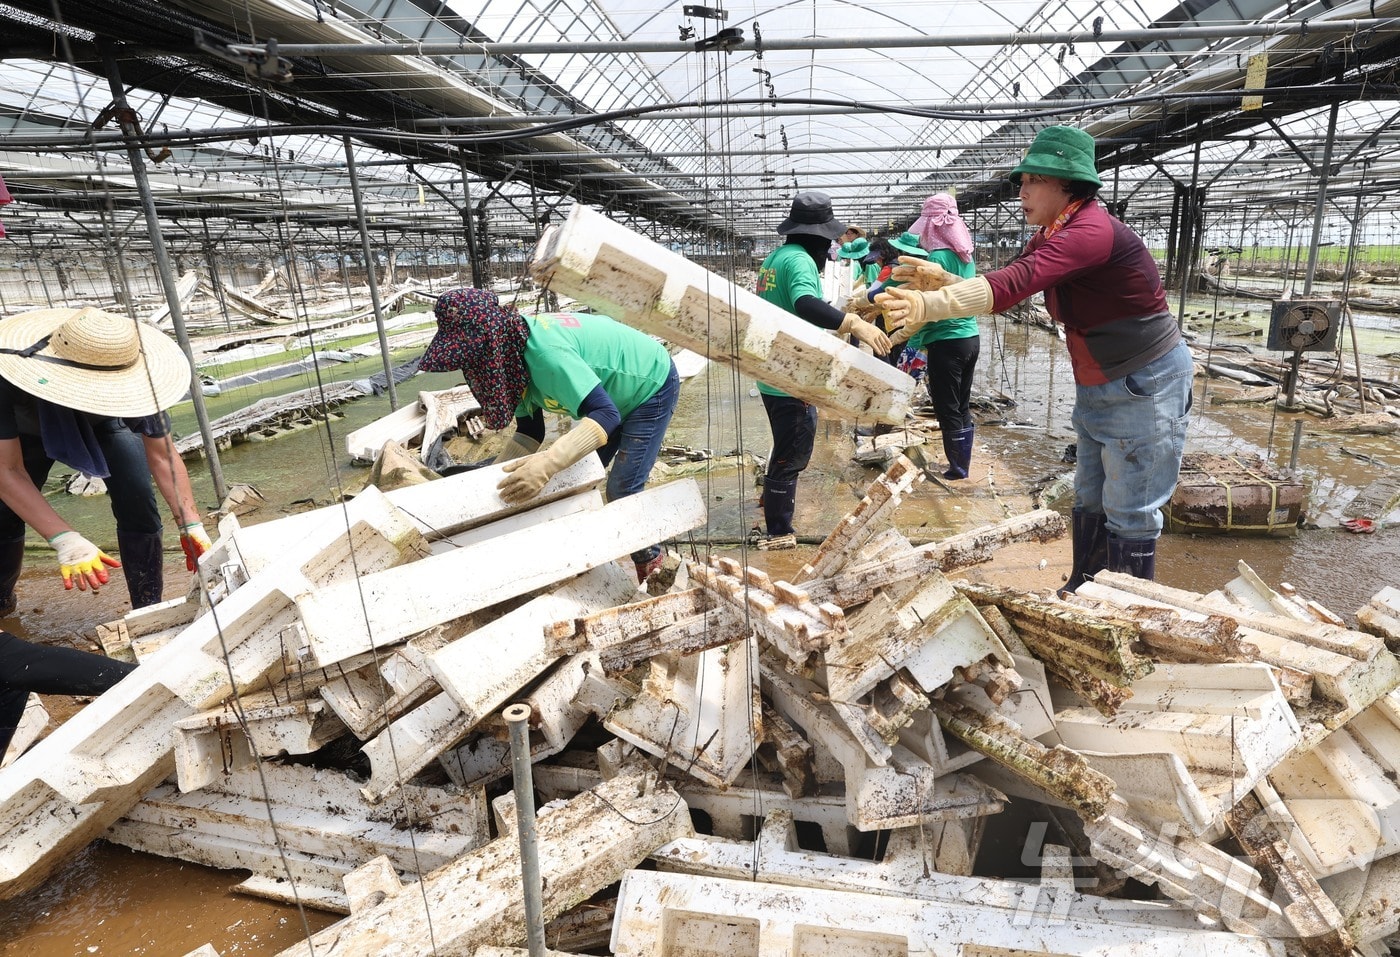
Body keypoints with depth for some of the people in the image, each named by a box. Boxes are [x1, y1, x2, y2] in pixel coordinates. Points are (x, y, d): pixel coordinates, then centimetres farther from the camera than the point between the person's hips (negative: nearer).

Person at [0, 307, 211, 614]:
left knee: (138, 508, -17)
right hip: (29, 433, 0)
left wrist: (190, 525, -39)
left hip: (105, 425, 0)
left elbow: (162, 455, -28)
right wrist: (66, 541, -46)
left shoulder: (131, 377, -38)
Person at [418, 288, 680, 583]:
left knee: (622, 490, -7)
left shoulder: (546, 352, -40)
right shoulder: (514, 349, -11)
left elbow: (606, 415, -47)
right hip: (611, 394, 9)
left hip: (652, 386, -8)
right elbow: (529, 431, -5)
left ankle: (648, 557, 18)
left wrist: (547, 463, -58)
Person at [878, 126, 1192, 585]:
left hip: (1145, 387, -10)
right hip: (1097, 388, 10)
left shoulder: (1092, 231, -26)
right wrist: (945, 280, -17)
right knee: (1089, 501, 19)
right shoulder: (1049, 237, 6)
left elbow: (1014, 283, -39)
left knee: (1129, 515, 1)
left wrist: (930, 304, -46)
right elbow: (1006, 285, 0)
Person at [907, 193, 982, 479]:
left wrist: (913, 346, -13)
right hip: (971, 338, 8)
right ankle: (962, 466, 22)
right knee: (962, 407, 14)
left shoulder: (938, 257, -14)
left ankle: (956, 469, 7)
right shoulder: (966, 255, 11)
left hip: (946, 342, -8)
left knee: (947, 410, 1)